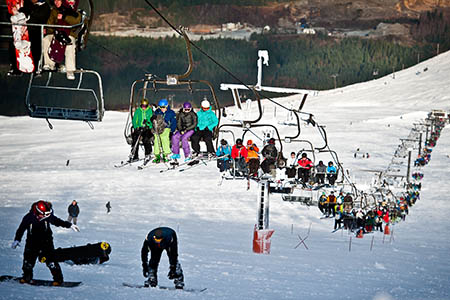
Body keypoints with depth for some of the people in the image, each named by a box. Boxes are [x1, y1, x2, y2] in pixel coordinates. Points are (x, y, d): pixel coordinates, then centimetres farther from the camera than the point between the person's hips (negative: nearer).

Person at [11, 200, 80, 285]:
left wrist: (70, 225, -1)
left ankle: (58, 279, -2)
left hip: (46, 243, -1)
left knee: (51, 261, -11)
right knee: (28, 261, 7)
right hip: (32, 244, 1)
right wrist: (17, 240, -10)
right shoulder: (28, 218, -17)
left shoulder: (48, 216, -14)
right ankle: (27, 277, 32)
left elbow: (58, 221, 2)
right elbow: (21, 229, -5)